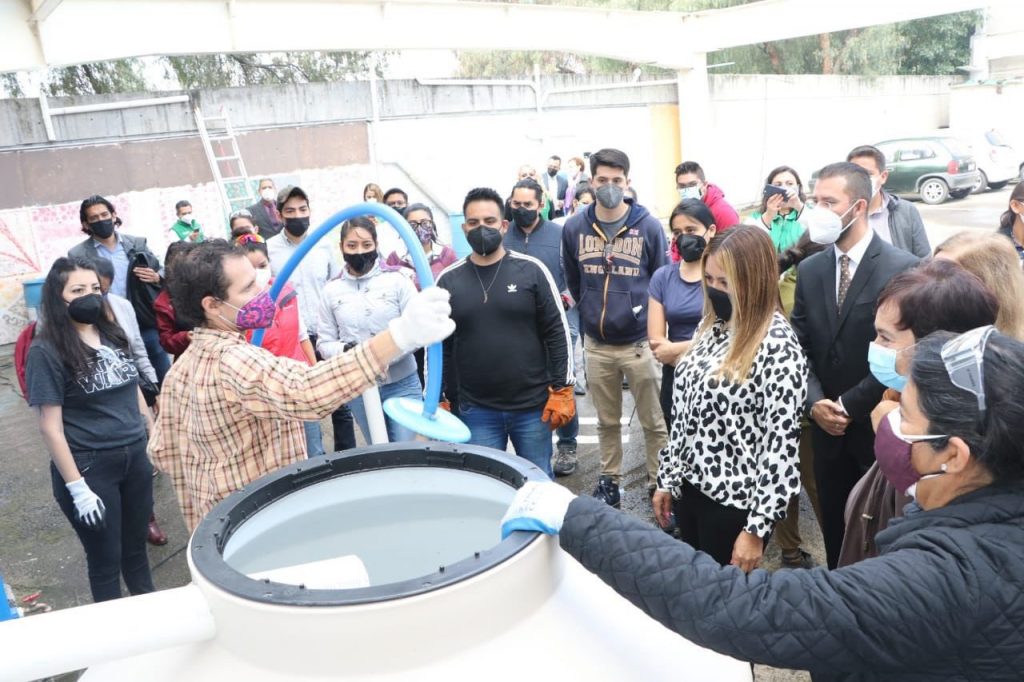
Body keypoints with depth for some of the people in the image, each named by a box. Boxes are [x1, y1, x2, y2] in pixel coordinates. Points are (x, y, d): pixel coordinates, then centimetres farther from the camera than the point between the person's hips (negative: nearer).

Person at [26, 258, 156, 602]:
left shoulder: (112, 334, 5)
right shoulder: (46, 351, -13)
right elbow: (50, 426, -14)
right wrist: (76, 487, -16)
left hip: (135, 456, 5)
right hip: (89, 467, -5)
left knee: (136, 548, 20)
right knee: (105, 560, 11)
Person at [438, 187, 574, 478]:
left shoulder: (531, 270, -3)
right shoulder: (448, 280, 2)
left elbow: (557, 332, -2)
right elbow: (439, 346, 7)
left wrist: (562, 390, -7)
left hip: (533, 405, -1)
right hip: (476, 411, 1)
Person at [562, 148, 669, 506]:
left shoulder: (649, 225, -6)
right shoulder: (574, 227, -1)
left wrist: (651, 321, 3)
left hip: (640, 342, -2)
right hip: (596, 344, 2)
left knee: (654, 421, 5)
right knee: (607, 421, 17)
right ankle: (609, 478, 32)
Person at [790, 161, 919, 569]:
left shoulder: (902, 268, -12)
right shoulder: (809, 270, 5)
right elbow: (799, 347, 5)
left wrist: (850, 406, -14)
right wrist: (815, 402, -9)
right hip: (827, 428, 5)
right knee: (835, 529, 16)